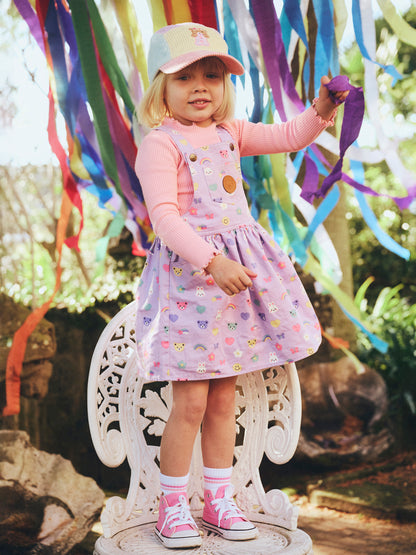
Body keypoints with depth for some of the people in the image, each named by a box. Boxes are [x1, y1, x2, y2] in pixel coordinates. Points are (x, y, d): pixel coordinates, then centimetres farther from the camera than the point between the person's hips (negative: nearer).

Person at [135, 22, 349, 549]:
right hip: (187, 273, -6)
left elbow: (288, 137, 19)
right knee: (190, 401, -4)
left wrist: (321, 110, 1)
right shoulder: (160, 144, -9)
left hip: (237, 270, 7)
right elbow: (165, 218, -19)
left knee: (224, 397, 12)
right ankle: (172, 506, 14)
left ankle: (218, 499, 25)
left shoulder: (229, 133, 11)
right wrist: (212, 261, -28)